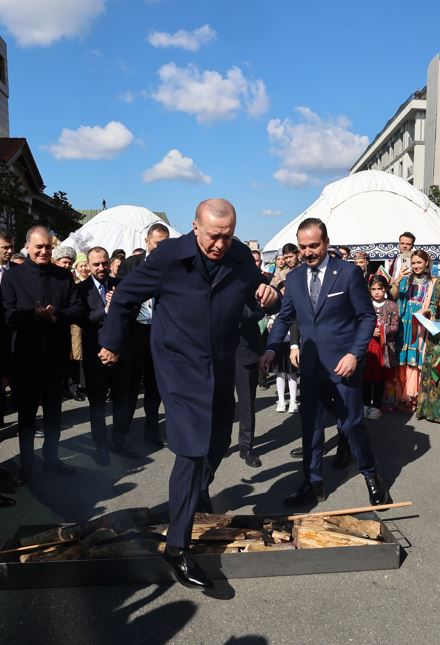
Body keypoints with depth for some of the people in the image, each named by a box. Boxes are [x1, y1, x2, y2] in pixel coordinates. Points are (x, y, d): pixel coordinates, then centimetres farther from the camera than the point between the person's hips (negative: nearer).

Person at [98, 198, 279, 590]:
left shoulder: (241, 258, -3)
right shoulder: (169, 256, -16)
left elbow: (259, 301, 9)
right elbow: (126, 296, -5)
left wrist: (269, 297, -16)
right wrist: (111, 343, 3)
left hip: (221, 367, 6)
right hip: (180, 366, -5)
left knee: (218, 443, 20)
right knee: (193, 449, -13)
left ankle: (199, 493, 51)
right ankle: (177, 546, -1)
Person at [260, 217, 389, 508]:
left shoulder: (349, 272, -7)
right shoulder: (294, 278, 5)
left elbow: (368, 317, -5)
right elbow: (284, 317, 12)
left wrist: (355, 354, -15)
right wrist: (271, 348, -3)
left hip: (343, 362, -4)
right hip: (311, 364, 4)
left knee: (352, 423, 5)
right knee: (311, 426, 10)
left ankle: (371, 475, 29)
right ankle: (313, 484, 24)